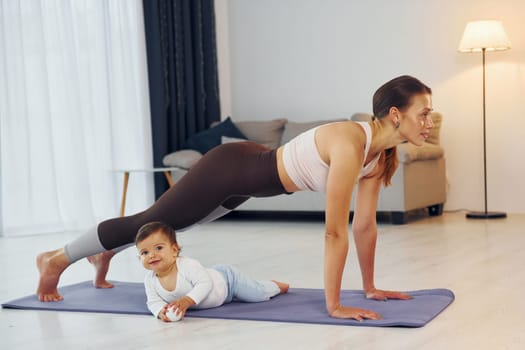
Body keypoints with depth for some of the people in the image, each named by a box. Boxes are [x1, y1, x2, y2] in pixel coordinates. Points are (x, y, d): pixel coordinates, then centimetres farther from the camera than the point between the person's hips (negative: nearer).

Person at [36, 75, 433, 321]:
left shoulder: (381, 152, -7)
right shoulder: (351, 145, -34)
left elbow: (365, 224, 1)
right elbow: (335, 231, -34)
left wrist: (370, 286, 3)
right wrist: (334, 305, -29)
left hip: (248, 175, 8)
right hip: (230, 168, -8)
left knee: (165, 224, 28)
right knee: (150, 222, 9)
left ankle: (106, 255, 53)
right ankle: (56, 259, 29)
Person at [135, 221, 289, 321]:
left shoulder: (187, 265, -40)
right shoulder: (150, 280, -22)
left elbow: (205, 284, -43)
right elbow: (153, 302, -19)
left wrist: (186, 301, -55)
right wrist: (161, 311, -42)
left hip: (227, 278, -7)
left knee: (259, 294, 0)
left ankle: (276, 285, 34)